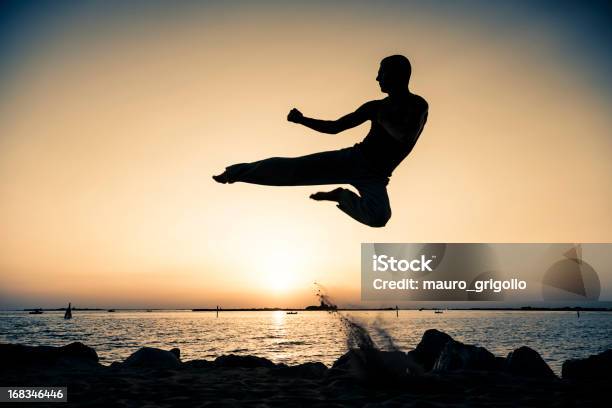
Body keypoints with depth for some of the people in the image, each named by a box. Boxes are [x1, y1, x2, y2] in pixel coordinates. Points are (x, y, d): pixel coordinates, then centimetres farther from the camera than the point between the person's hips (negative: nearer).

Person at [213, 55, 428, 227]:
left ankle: (341, 196, -6)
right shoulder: (376, 106, 11)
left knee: (378, 216, -36)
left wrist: (383, 120, -12)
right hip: (352, 159, 3)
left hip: (375, 177, -3)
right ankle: (234, 172, 8)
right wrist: (301, 119, 7)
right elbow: (334, 127, 16)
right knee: (295, 167, -10)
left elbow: (407, 138, -23)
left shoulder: (417, 106, -2)